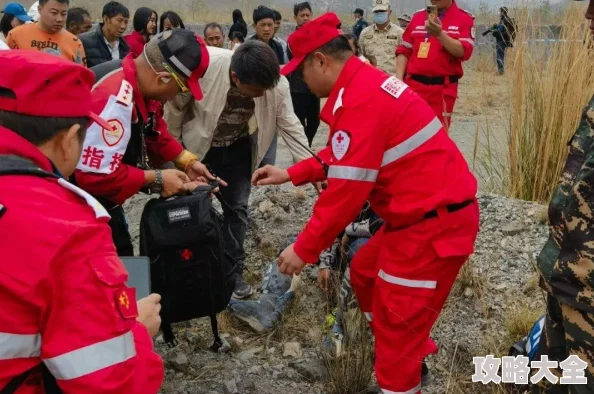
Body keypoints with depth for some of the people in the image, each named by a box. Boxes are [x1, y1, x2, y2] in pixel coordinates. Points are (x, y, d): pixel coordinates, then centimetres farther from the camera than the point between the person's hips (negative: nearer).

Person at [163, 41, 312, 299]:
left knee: (237, 207, 6)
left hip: (238, 148, 2)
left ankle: (234, 271, 19)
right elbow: (175, 107, -18)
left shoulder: (276, 84, -27)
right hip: (198, 146, -2)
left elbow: (289, 125, -14)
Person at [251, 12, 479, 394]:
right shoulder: (364, 84, 10)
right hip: (427, 211, 10)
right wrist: (290, 174, 19)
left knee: (397, 321, 2)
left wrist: (304, 249, -12)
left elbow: (346, 190, -22)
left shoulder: (360, 101, -22)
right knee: (365, 273, 24)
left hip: (435, 220, -10)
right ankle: (414, 353, 41)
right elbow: (342, 157, 21)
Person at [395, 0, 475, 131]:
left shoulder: (464, 18, 1)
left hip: (442, 88, -3)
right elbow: (404, 50, 12)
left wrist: (440, 34, -23)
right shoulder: (418, 16, 13)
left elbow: (464, 51, -11)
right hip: (413, 85, 3)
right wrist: (399, 80, 2)